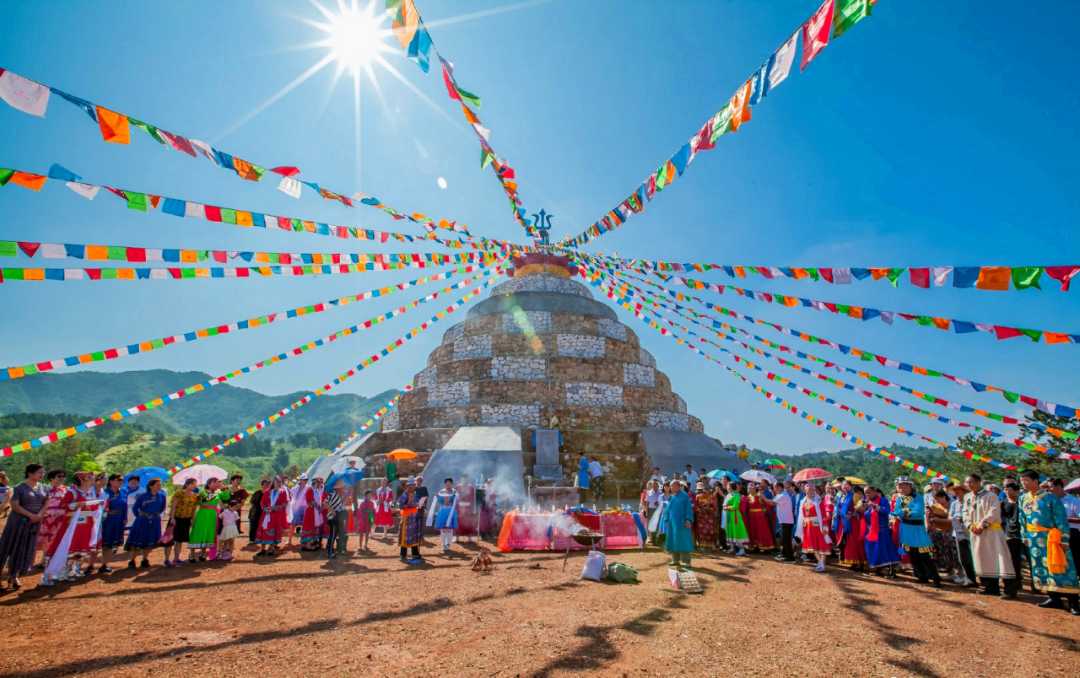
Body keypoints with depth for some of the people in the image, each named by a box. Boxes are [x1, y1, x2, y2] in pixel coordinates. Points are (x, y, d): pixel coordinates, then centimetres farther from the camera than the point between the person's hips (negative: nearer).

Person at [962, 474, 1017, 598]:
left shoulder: (990, 496, -8)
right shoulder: (968, 498, 13)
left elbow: (993, 513, -16)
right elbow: (966, 513, 13)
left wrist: (981, 526, -18)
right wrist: (970, 525, -5)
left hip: (991, 531, -7)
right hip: (975, 532, 7)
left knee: (999, 558, -10)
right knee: (982, 559, 11)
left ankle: (1009, 589, -6)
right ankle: (990, 587, 20)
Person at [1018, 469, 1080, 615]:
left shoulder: (1050, 498, -9)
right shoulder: (1023, 499, 7)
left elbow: (1061, 520, -8)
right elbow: (1022, 520, 14)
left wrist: (1064, 540, -12)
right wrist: (1024, 536, 12)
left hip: (1051, 538, -5)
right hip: (1035, 540, 5)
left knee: (1062, 568, -5)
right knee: (1042, 567, 7)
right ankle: (1054, 599, 16)